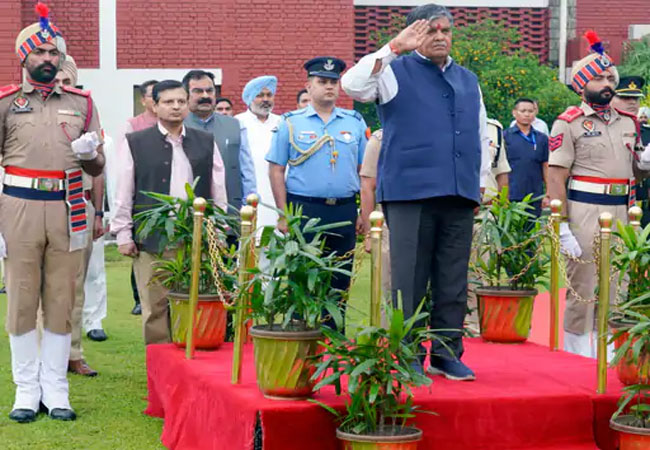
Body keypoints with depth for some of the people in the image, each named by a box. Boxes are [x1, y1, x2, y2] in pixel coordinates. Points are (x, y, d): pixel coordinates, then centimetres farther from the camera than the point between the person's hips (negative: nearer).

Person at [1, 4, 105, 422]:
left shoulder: (81, 103, 11)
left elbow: (98, 167, 15)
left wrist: (90, 154, -10)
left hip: (67, 210, 2)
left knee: (61, 302, 4)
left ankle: (56, 390, 11)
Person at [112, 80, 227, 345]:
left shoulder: (206, 143, 11)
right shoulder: (135, 143, 5)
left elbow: (218, 191, 13)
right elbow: (124, 192, 5)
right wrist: (123, 234, 1)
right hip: (151, 241, -2)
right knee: (155, 308, 1)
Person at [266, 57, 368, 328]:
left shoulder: (355, 123, 10)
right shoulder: (292, 123, 4)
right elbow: (276, 170, 2)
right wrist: (283, 214, -5)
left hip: (345, 212, 3)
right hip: (303, 210, -2)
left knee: (339, 280, 6)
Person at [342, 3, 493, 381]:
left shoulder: (468, 80, 21)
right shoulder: (397, 71, 5)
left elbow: (481, 136, 26)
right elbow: (353, 84, -13)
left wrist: (481, 181, 18)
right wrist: (394, 48, -14)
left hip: (459, 195, 5)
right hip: (409, 193, -5)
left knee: (454, 283, 6)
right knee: (409, 281, -3)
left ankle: (448, 354, 15)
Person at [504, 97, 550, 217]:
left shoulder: (542, 139, 10)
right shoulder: (505, 136, 2)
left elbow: (546, 167, 12)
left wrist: (548, 194, 6)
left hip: (535, 197, 3)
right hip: (510, 197, -2)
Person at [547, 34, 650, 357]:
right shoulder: (569, 123, -4)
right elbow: (556, 179, -8)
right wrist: (562, 228, -16)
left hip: (621, 212, 6)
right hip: (584, 212, -6)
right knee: (582, 287, -2)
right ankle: (577, 356, 7)